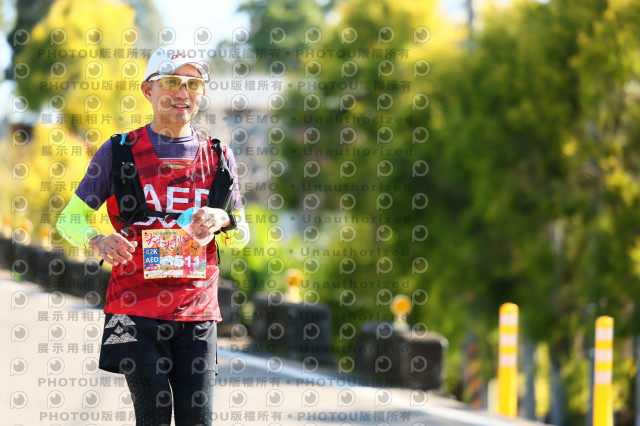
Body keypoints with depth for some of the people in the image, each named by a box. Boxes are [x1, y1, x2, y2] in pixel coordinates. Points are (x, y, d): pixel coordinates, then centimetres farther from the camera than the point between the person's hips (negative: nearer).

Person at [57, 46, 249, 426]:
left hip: (198, 312, 2)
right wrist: (98, 240, -16)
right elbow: (70, 219, 7)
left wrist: (222, 221, -7)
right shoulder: (119, 152, 4)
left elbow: (241, 237, 17)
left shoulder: (219, 157, 11)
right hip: (137, 307, -2)